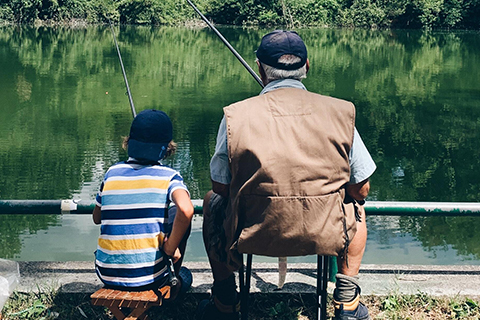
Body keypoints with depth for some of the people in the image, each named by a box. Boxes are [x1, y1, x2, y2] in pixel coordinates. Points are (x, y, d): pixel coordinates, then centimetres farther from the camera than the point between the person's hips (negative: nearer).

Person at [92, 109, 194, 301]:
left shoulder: (112, 173, 3)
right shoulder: (168, 176, -7)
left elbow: (97, 218, 16)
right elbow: (186, 210, -27)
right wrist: (170, 248, -12)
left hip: (107, 276, 4)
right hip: (149, 277, -3)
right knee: (178, 214, 18)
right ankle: (178, 277, 29)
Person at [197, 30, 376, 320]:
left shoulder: (235, 116, -7)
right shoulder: (339, 112, -5)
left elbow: (221, 187, 1)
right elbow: (361, 190, 2)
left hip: (252, 234, 0)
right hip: (325, 235, 1)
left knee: (213, 202, 32)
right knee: (356, 208, 35)